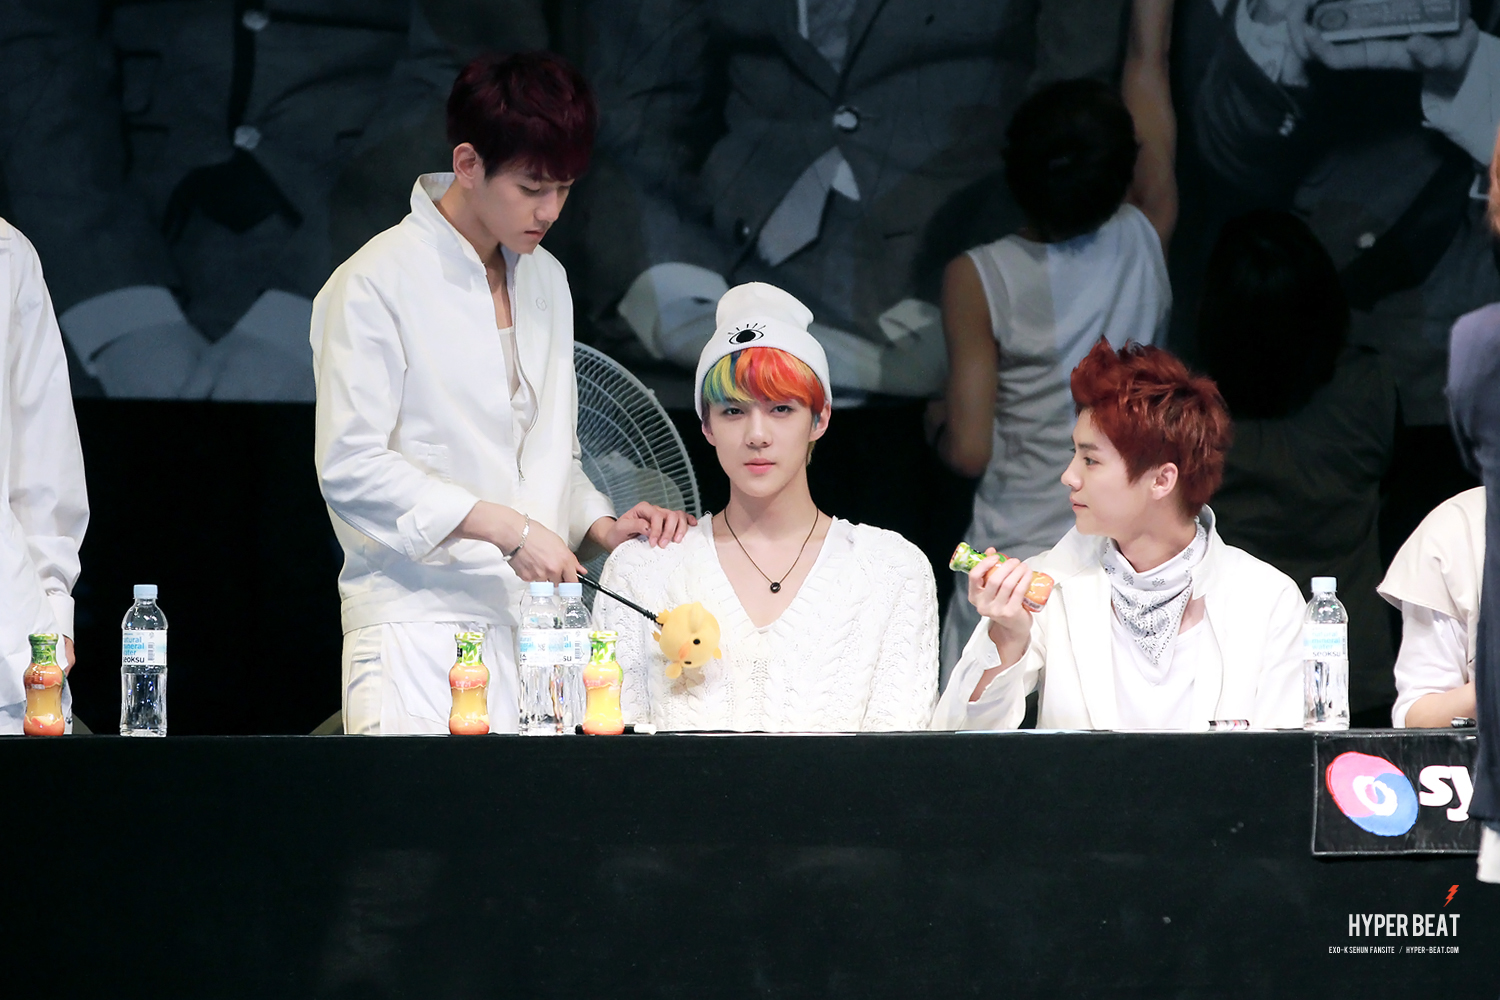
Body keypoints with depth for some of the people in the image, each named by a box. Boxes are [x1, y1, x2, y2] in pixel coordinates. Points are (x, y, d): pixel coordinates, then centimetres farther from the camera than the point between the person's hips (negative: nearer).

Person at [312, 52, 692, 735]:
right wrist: (505, 527, -16)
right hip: (419, 622, -6)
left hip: (532, 624, 6)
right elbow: (351, 468, -12)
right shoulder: (374, 287, -5)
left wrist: (600, 526, 6)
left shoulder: (545, 280, 17)